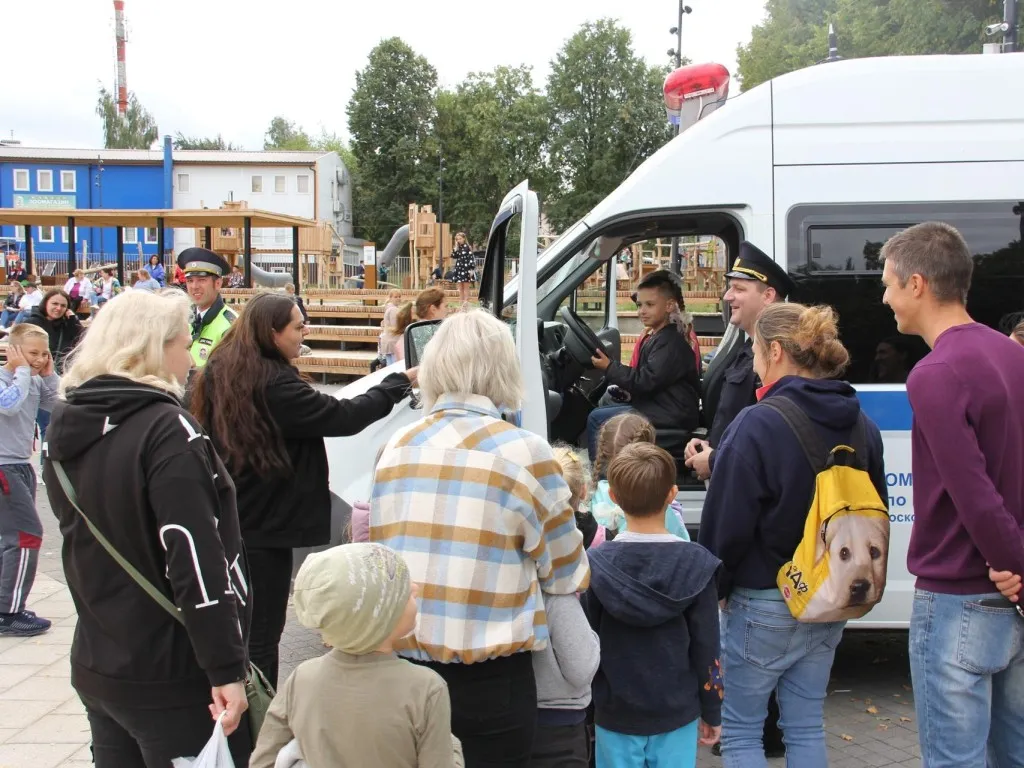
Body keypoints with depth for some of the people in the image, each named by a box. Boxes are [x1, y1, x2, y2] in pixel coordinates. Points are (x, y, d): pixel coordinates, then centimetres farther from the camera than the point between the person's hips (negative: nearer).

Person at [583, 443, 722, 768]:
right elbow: (707, 647, -6)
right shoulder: (696, 564, -10)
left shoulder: (596, 565, -10)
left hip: (616, 713, 0)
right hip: (677, 713, 0)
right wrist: (712, 712, 6)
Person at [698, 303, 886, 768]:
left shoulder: (758, 425, -20)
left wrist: (716, 586, -4)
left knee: (741, 729, 8)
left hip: (764, 606, -7)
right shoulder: (862, 427, 3)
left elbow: (726, 523, -19)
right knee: (806, 728, 18)